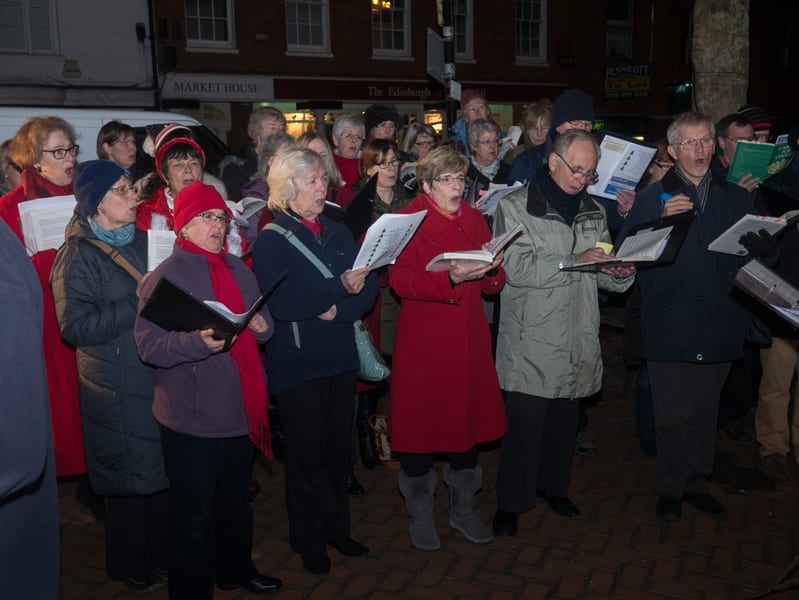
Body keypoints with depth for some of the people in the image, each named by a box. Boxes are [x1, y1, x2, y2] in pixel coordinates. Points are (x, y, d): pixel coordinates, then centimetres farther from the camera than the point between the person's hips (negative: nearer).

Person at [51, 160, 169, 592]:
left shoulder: (142, 241, 10)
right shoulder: (79, 255, -9)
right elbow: (75, 326, -18)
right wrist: (137, 305, -20)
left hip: (158, 377, 6)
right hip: (118, 389, -6)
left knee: (162, 470, 14)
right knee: (128, 476, 6)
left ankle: (161, 554, 33)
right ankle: (129, 565, 27)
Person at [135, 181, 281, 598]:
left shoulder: (239, 269, 10)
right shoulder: (166, 275, -11)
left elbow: (263, 320, 19)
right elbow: (147, 344, -18)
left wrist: (263, 325, -4)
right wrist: (199, 342, -32)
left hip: (240, 410, 7)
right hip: (191, 418, -6)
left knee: (235, 501, 23)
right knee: (194, 513, 6)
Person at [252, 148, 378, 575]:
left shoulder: (338, 233, 10)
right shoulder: (271, 240, -6)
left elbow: (369, 288, 2)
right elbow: (281, 303, -19)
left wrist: (338, 310, -15)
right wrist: (340, 286, -23)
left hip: (340, 357, 5)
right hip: (297, 363, -5)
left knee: (338, 448, 12)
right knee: (306, 452, 5)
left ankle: (336, 527, 31)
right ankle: (308, 539, 24)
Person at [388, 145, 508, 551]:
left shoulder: (474, 219, 13)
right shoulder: (408, 221, -3)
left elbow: (493, 285, 13)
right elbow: (400, 280, -15)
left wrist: (491, 269, -10)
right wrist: (451, 277, -27)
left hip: (468, 338, 5)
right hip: (423, 340, -5)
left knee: (468, 418, 10)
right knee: (420, 422, 2)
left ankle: (463, 510, 29)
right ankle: (420, 515, 21)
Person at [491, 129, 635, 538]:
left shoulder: (594, 211, 15)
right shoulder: (515, 207, -3)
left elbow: (601, 275, 18)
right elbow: (517, 269, -16)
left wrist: (620, 273, -5)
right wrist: (575, 261, -20)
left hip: (578, 339, 6)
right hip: (532, 340, -5)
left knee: (566, 418, 15)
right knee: (525, 422, -3)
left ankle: (553, 485, 35)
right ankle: (511, 503, 13)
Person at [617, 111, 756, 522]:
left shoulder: (736, 198, 12)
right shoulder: (652, 198, 3)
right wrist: (661, 221, -19)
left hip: (719, 325, 3)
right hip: (669, 326, -3)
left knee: (705, 413, 13)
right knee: (671, 415, 5)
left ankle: (697, 484, 29)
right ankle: (670, 489, 22)